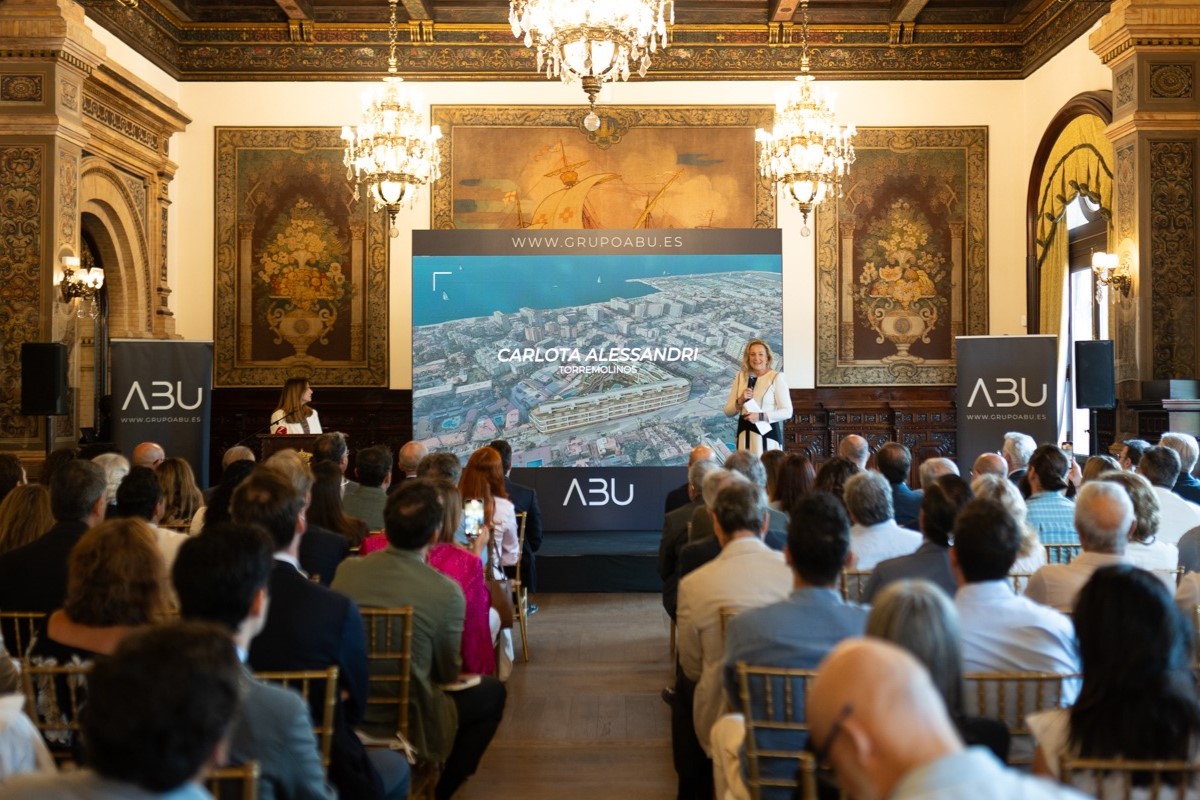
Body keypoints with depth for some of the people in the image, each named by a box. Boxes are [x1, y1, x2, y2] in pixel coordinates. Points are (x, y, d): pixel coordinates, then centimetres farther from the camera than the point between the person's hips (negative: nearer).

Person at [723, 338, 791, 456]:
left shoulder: (776, 377, -4)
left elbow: (787, 412, -7)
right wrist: (740, 401, -8)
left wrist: (761, 416, -17)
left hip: (767, 433, -4)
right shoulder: (740, 376, 8)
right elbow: (728, 411, 11)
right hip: (745, 433, 4)